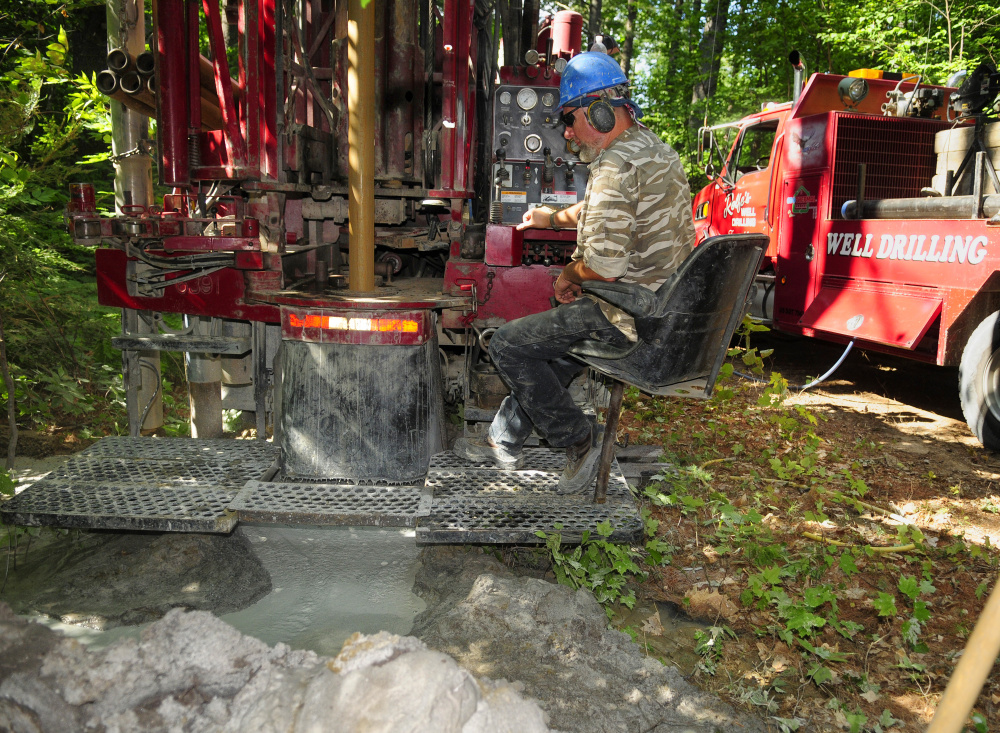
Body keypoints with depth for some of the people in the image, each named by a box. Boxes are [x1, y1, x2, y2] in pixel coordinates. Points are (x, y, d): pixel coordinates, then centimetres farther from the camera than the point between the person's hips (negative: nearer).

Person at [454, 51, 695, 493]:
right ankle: (504, 443, 35)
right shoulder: (655, 149, 14)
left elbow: (605, 265, -26)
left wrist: (569, 275, -7)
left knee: (507, 345, -3)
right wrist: (556, 218, 38)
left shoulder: (617, 165, -20)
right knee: (547, 338, 27)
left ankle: (579, 440, 6)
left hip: (631, 315, -11)